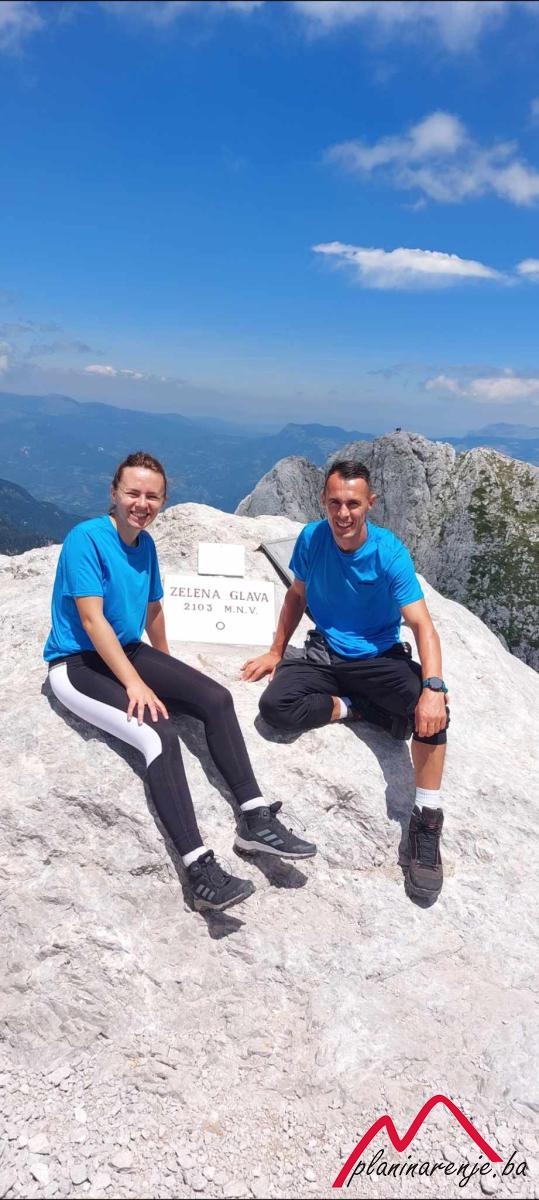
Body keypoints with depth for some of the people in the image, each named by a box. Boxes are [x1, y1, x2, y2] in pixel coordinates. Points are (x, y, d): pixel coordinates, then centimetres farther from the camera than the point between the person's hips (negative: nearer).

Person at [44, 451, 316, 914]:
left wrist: (168, 670, 27)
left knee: (216, 698, -10)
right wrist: (136, 685, -25)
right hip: (77, 663, -8)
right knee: (160, 735, -28)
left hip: (127, 651, 8)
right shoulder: (86, 538, -16)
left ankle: (255, 819, -7)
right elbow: (92, 619, -22)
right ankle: (202, 872, -29)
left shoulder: (145, 544, 8)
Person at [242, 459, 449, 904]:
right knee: (276, 706, -28)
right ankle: (351, 708, -6)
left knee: (432, 710, -32)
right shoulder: (312, 538, -7)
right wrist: (276, 651, 10)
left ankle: (427, 820, -17)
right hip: (325, 654, 3)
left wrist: (434, 687, -38)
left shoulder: (390, 553, -17)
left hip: (380, 657, -2)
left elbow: (422, 623, -23)